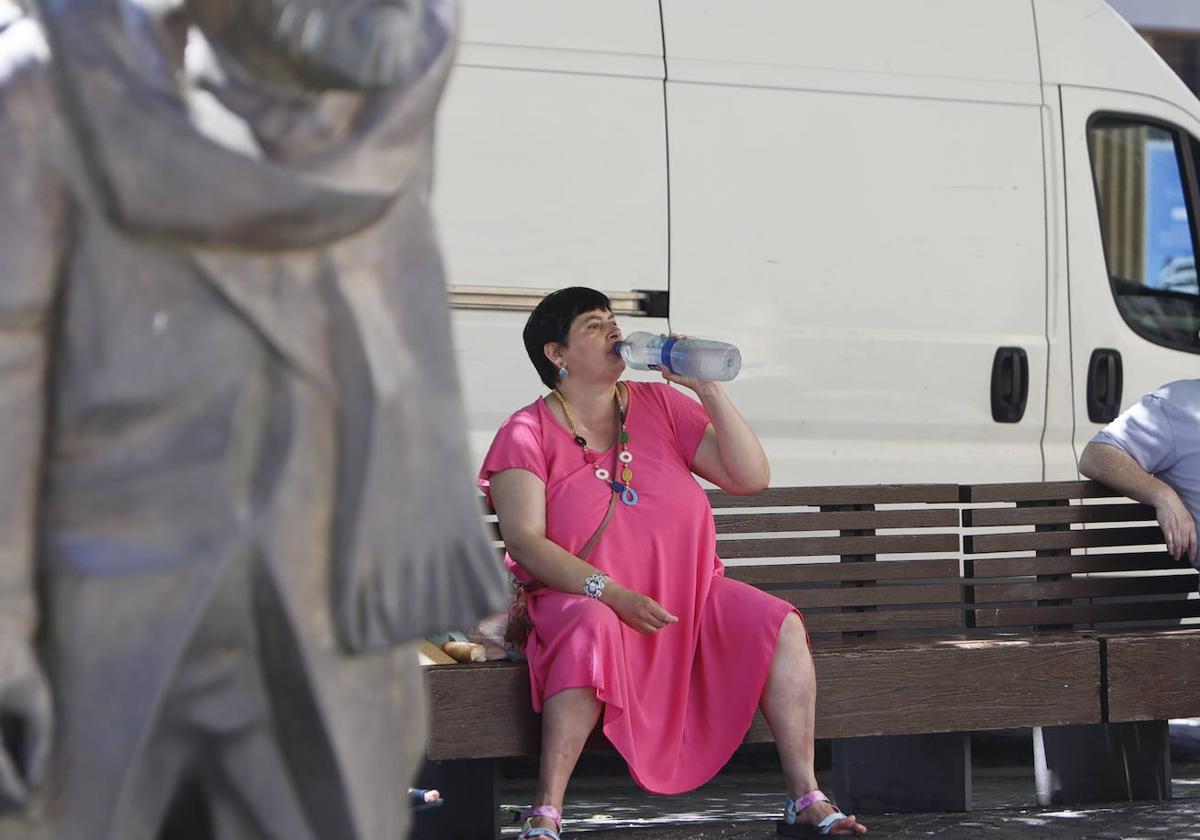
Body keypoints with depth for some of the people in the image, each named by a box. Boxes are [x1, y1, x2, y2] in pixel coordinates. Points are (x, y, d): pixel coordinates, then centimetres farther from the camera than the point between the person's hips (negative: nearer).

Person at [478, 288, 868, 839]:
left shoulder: (660, 406, 8)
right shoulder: (528, 435, -2)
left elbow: (751, 478, 2)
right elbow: (524, 541, -13)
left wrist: (707, 389, -7)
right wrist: (612, 594, -25)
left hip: (690, 595, 4)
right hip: (582, 600, -4)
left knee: (781, 627, -19)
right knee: (591, 632, -39)